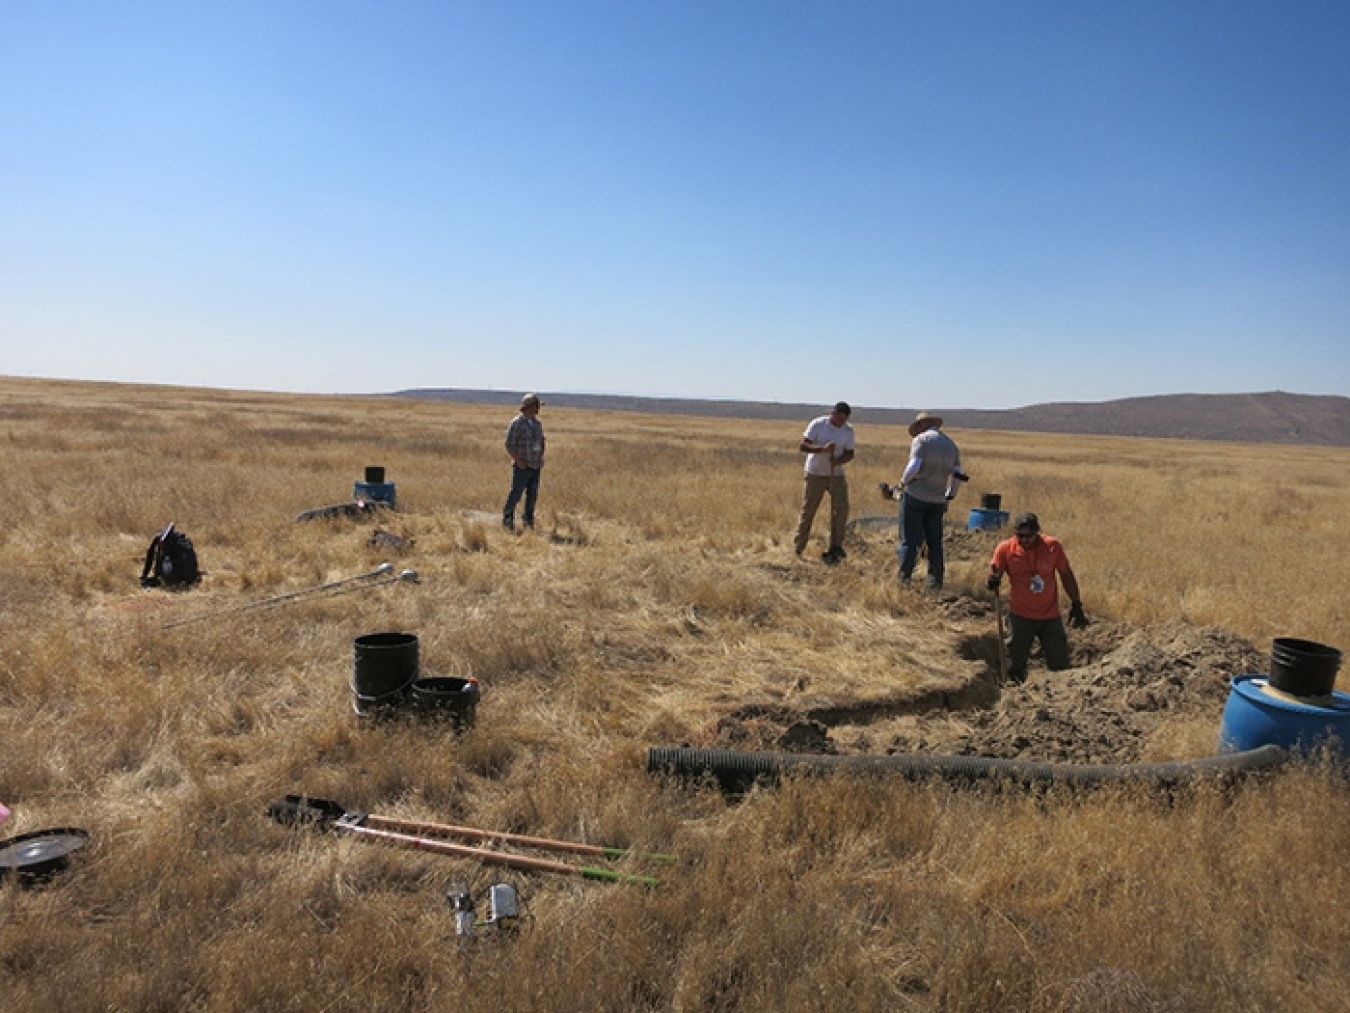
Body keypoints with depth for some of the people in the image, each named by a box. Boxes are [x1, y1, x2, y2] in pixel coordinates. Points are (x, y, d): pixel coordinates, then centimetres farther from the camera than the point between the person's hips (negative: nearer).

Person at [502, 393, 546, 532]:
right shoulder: (516, 423, -10)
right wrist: (518, 460, -19)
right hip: (522, 467, -7)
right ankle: (507, 520, 4)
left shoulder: (537, 423, 12)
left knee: (532, 494, 7)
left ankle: (528, 520, 15)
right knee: (516, 494, -6)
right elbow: (509, 445, -12)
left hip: (535, 466, 7)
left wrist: (541, 460, 8)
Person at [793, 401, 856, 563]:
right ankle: (798, 549, 10)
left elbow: (849, 453, 3)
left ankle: (835, 546, 3)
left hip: (837, 474, 3)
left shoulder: (848, 430, -1)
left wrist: (838, 461, -19)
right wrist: (822, 449, -33)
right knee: (808, 511, 0)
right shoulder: (817, 425, -11)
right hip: (816, 474, -3)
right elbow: (802, 446, -18)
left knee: (841, 508, -8)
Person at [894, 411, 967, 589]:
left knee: (909, 540, 1)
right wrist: (949, 496, 17)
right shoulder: (951, 444, 12)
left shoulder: (921, 440, -5)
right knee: (935, 542, 11)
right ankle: (935, 581, 11)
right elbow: (958, 474, 7)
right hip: (938, 501, 5)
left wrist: (903, 482, -3)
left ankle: (904, 578, 2)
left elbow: (914, 466, -19)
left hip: (915, 496, -5)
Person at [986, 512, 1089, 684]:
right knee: (1015, 668, 7)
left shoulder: (1052, 546, -7)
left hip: (1050, 616, 1)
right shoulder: (1005, 549, -10)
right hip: (1020, 616, -1)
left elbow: (1067, 575, 4)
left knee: (1060, 666, 5)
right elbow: (994, 572, -12)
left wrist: (1076, 604, 5)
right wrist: (993, 580, -37)